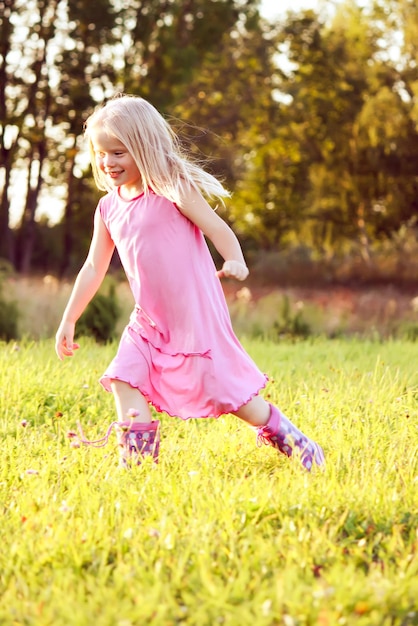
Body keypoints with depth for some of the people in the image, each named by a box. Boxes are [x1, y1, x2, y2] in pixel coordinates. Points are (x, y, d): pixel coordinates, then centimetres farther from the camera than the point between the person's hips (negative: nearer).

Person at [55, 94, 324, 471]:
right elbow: (94, 268, 14)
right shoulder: (108, 207, 6)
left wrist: (235, 261, -36)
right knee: (124, 378, -10)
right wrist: (69, 320, 16)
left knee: (228, 389, -1)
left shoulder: (172, 188, -11)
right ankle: (138, 465, -4)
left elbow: (217, 228, -16)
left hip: (196, 313, -6)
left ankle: (294, 443, 19)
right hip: (149, 320, 6)